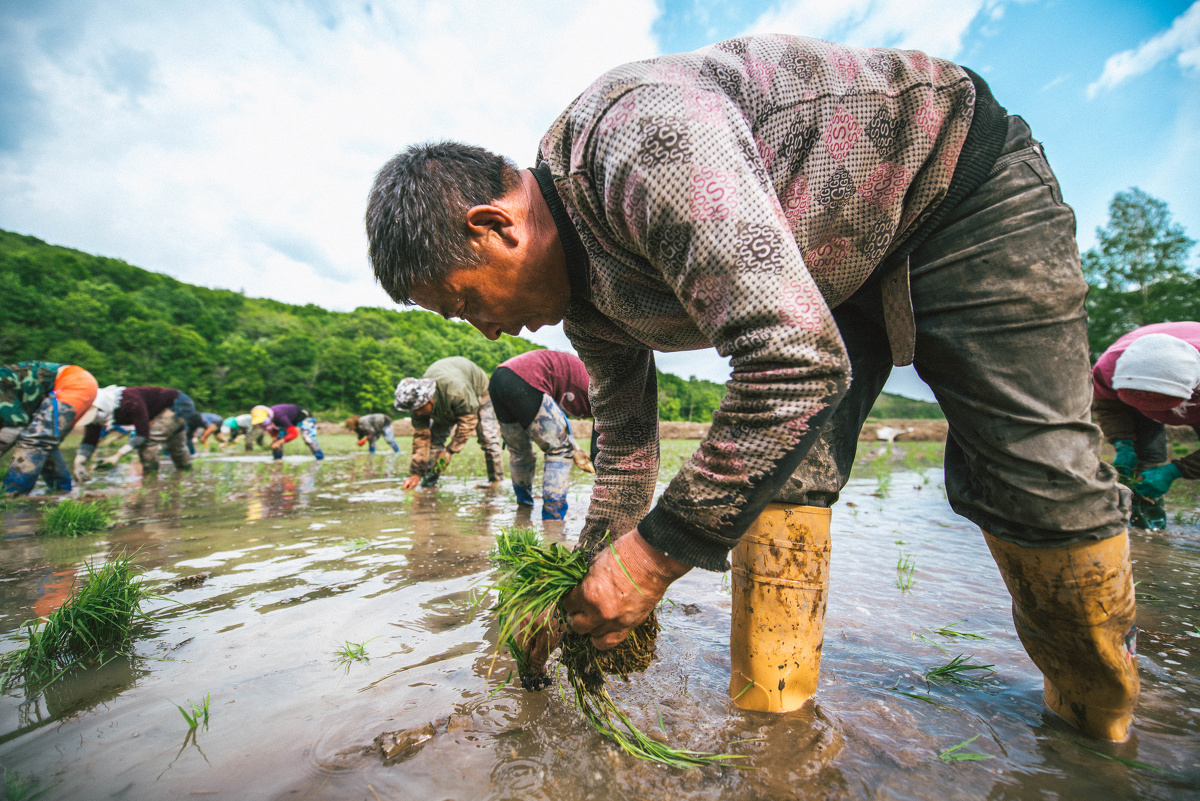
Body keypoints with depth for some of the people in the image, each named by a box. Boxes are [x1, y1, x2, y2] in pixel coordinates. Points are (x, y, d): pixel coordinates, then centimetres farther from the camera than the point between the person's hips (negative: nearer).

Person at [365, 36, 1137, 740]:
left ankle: (1102, 725, 16)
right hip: (827, 269, 7)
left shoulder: (638, 129, -34)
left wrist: (655, 556, -32)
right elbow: (626, 443, 4)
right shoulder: (582, 287, -6)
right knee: (772, 474, -9)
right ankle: (772, 712, 4)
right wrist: (590, 586, 7)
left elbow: (798, 363, -42)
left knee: (1032, 479, -10)